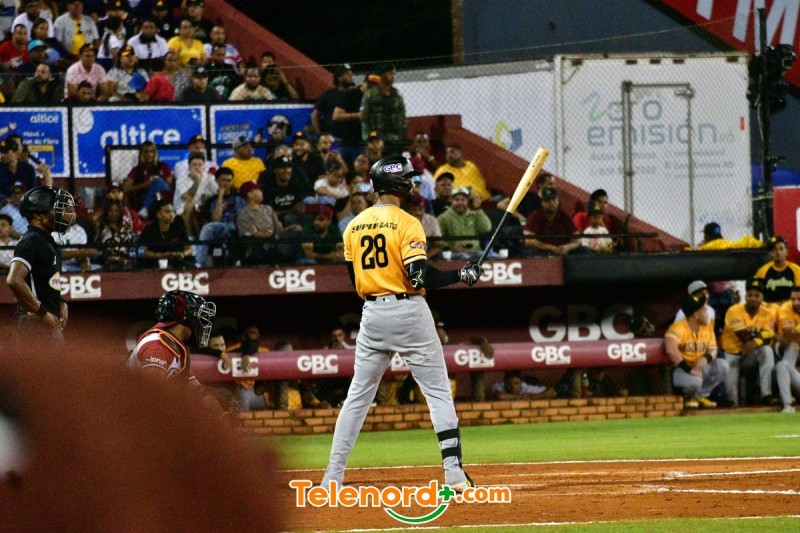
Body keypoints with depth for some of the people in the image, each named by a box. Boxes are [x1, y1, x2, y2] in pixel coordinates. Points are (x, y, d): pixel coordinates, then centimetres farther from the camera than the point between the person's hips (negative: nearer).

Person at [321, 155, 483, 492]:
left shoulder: (354, 227, 7)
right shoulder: (407, 223, -10)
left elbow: (355, 280, 13)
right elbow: (420, 277, -18)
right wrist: (463, 275, -6)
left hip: (372, 314, 5)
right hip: (409, 312, -5)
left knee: (358, 395, 11)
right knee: (438, 392, 2)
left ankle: (333, 477, 7)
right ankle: (454, 474, -4)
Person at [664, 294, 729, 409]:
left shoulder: (708, 328, 5)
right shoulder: (678, 328, -19)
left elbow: (713, 350, 4)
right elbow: (670, 349, -35)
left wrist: (706, 358, -23)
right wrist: (687, 368, -34)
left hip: (700, 367, 7)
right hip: (680, 369, -7)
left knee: (722, 366, -16)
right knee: (694, 380, -38)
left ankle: (700, 395, 3)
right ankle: (689, 396, 2)